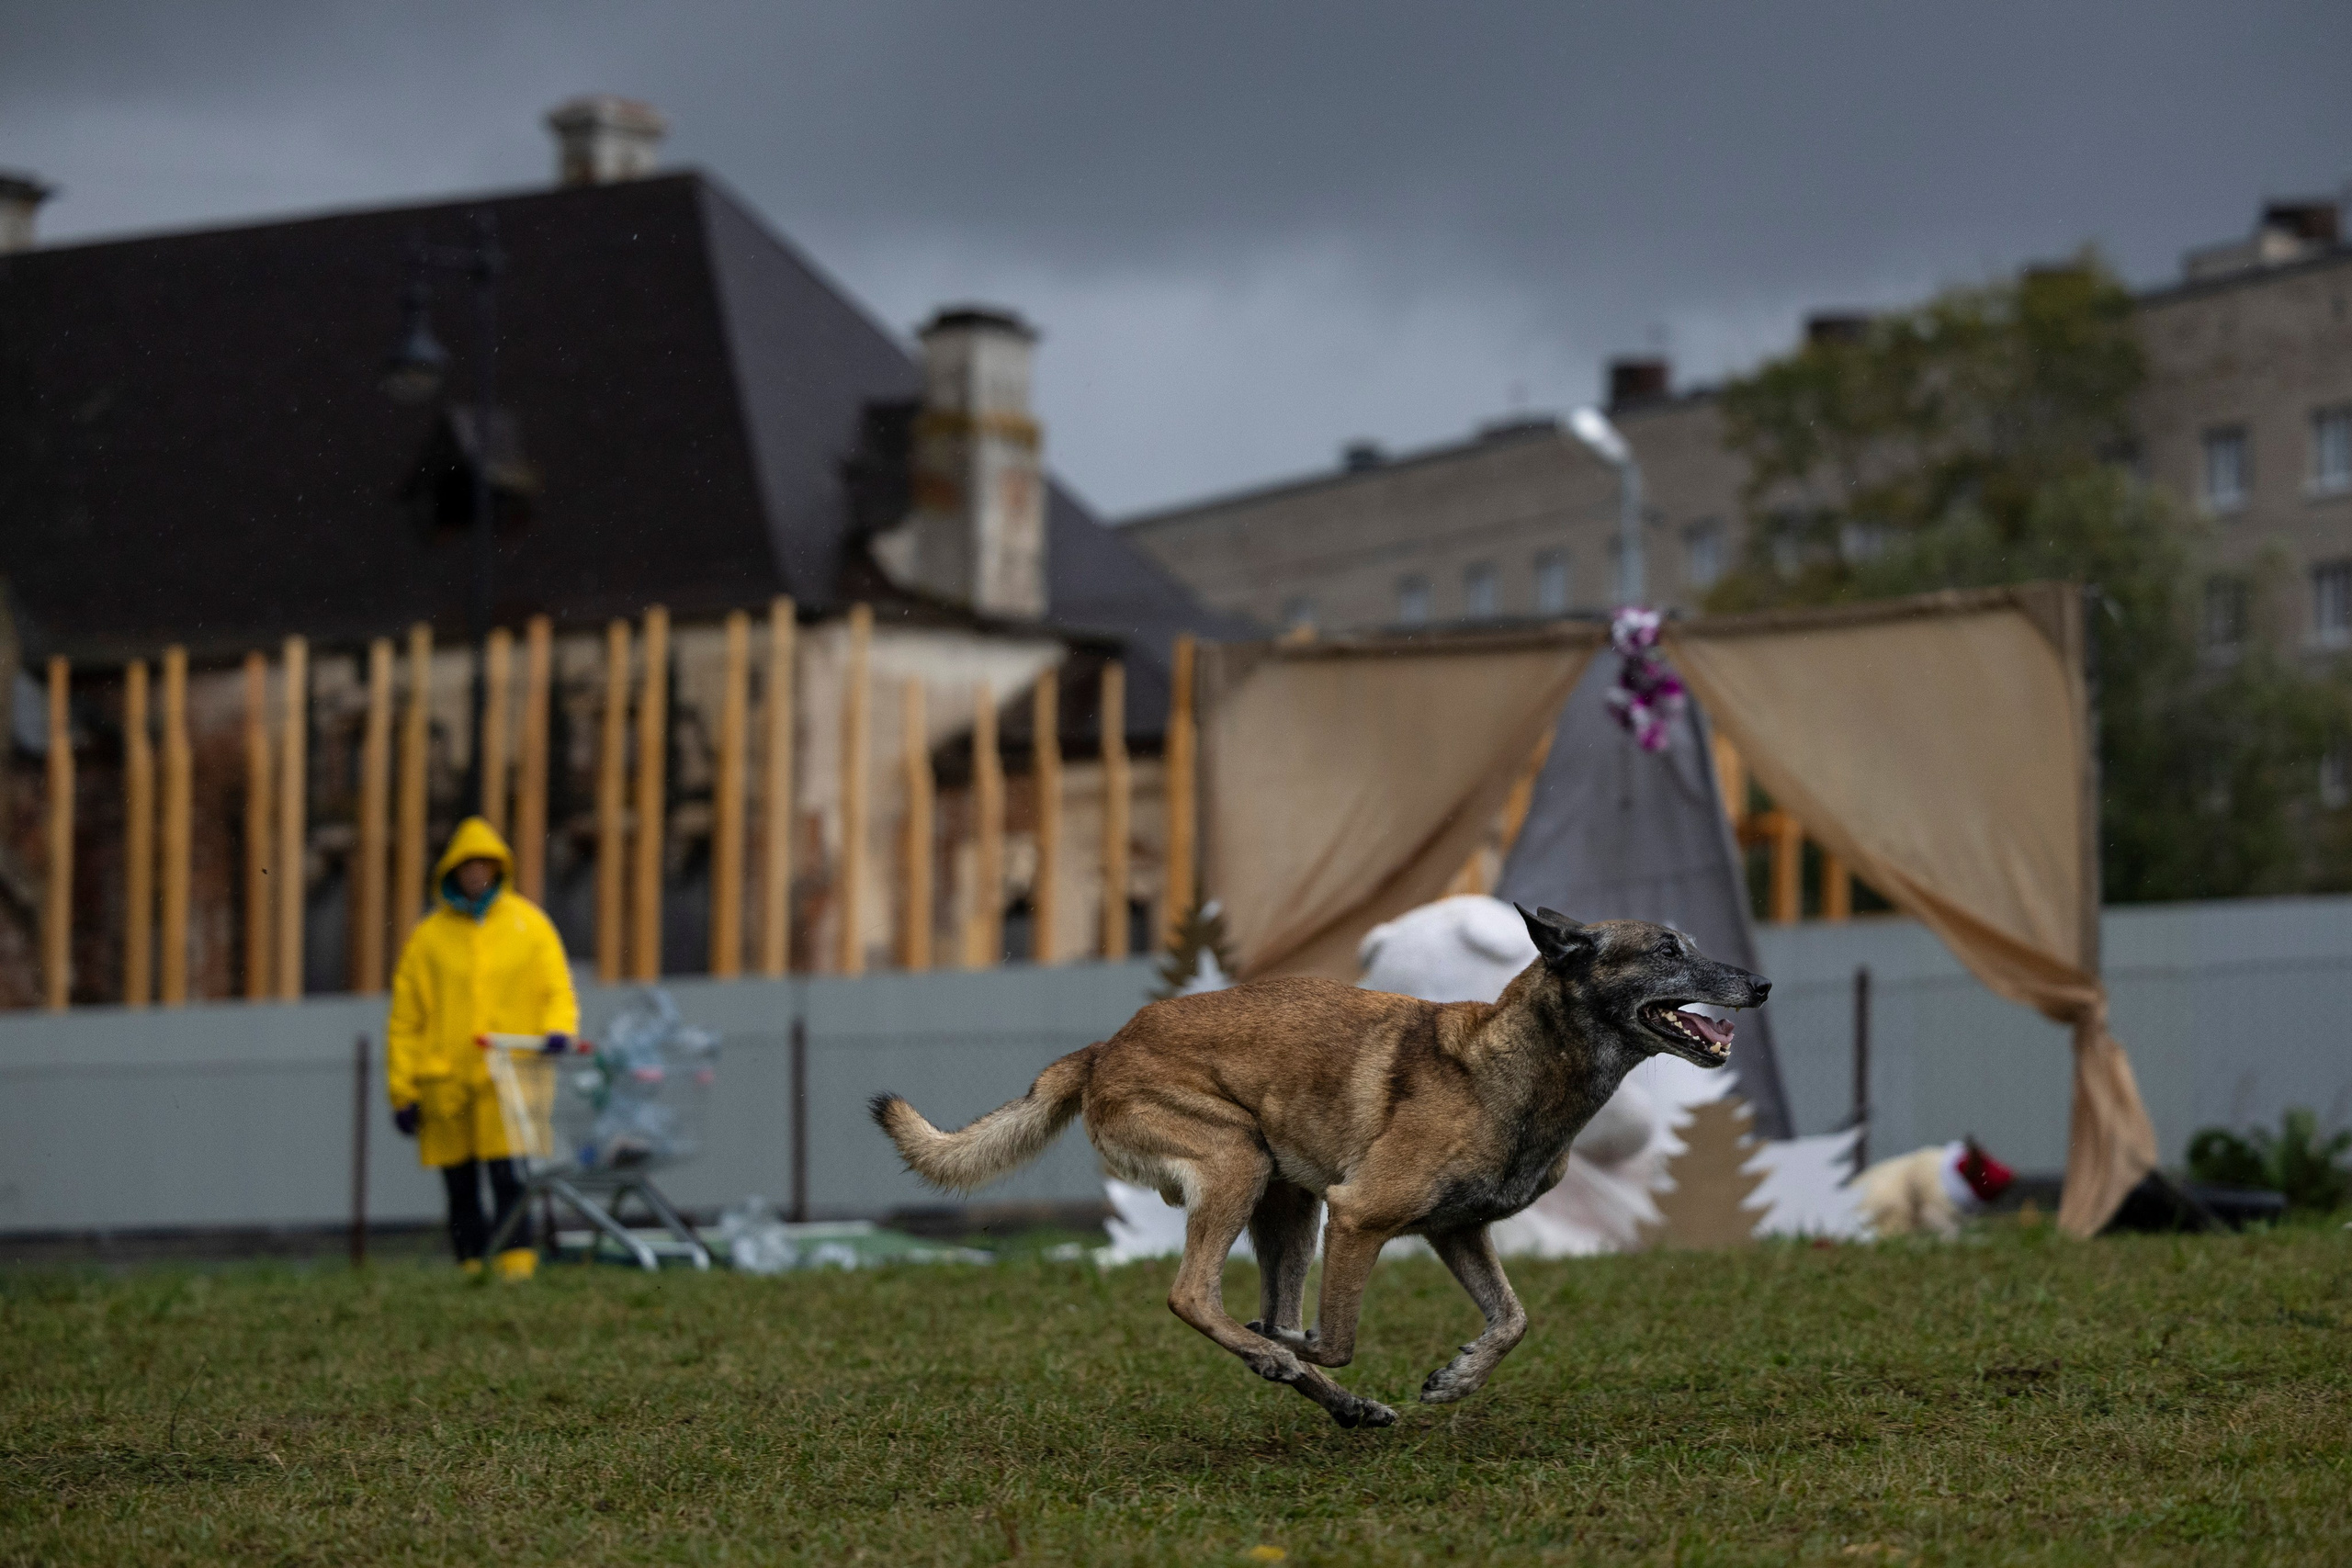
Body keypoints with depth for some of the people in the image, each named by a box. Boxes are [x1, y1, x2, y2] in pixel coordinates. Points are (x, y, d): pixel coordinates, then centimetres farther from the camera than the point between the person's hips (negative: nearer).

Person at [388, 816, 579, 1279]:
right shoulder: (429, 937, 9)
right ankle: (471, 1268, 10)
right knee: (461, 1187, 5)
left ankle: (516, 1260, -19)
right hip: (444, 1080, 2)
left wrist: (558, 1030, -14)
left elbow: (557, 990, 9)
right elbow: (406, 1020, 10)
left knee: (507, 1175, -16)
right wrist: (403, 1092, 4)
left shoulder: (528, 924, 9)